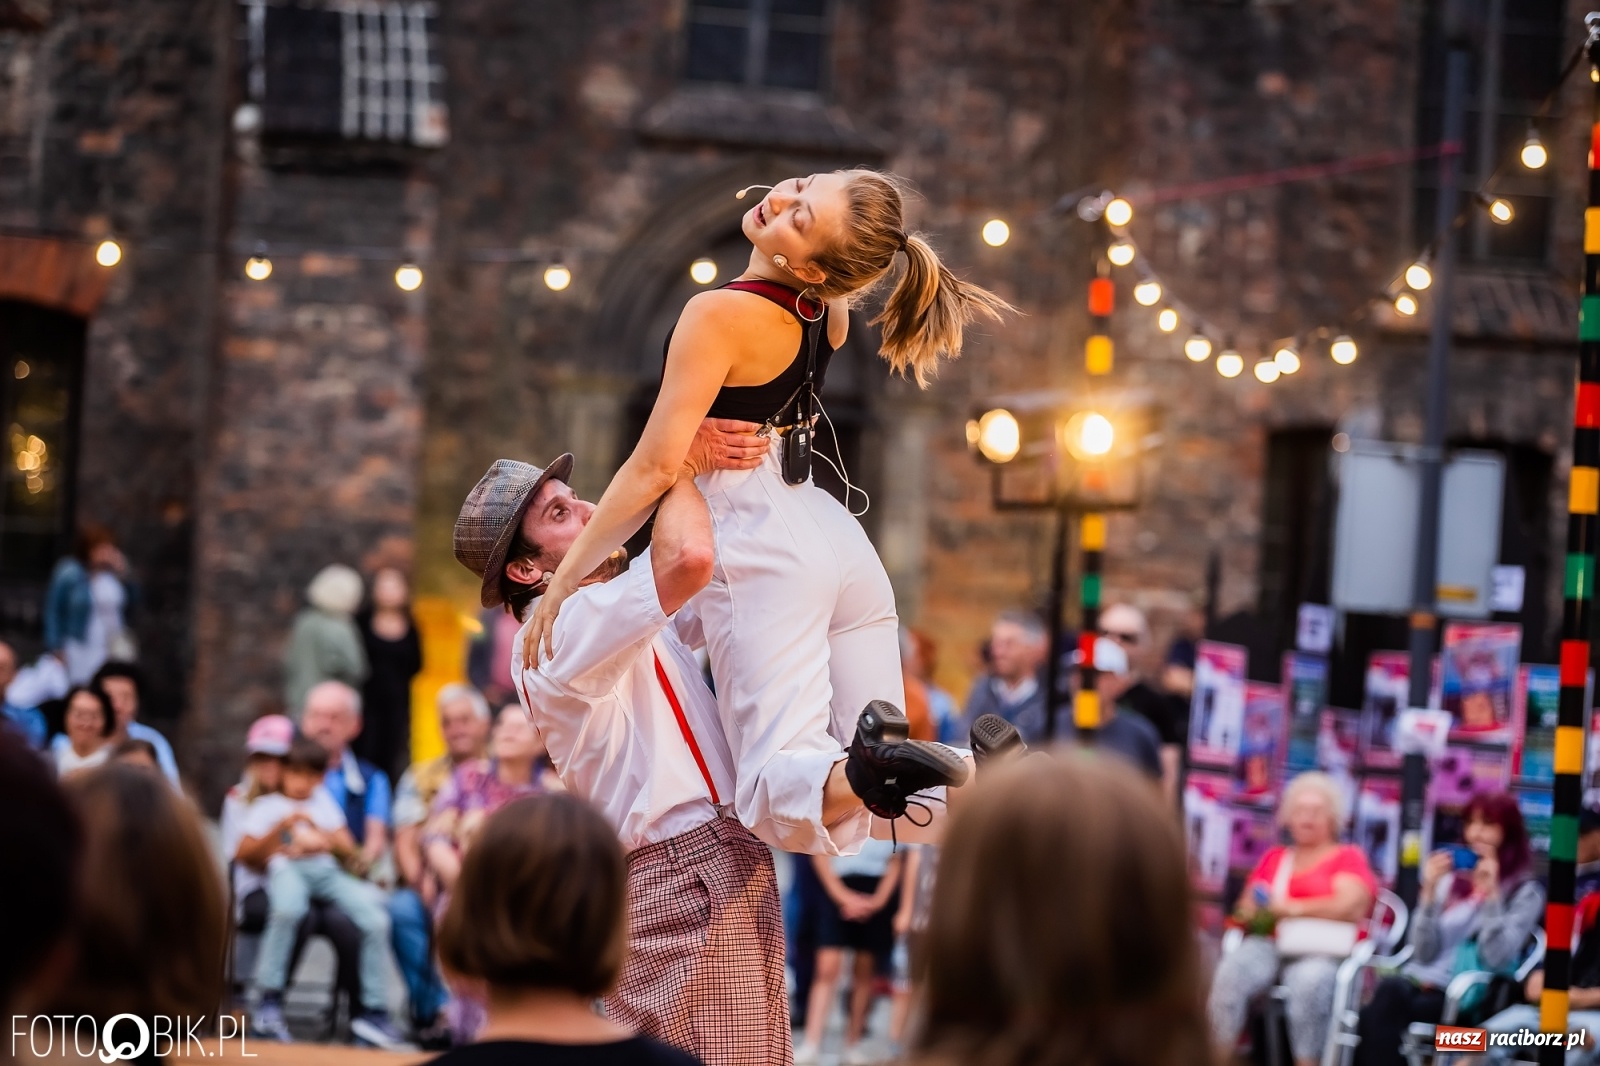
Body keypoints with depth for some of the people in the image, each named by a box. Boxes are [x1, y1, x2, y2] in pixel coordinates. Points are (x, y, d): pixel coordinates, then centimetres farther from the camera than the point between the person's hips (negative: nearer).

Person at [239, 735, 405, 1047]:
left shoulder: (323, 801, 29)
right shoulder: (266, 805, 16)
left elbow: (348, 848, 21)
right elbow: (245, 851, 2)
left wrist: (323, 838, 0)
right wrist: (280, 827, -9)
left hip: (326, 869, 4)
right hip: (285, 868, -4)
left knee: (375, 918, -23)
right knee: (288, 909, -42)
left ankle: (372, 1010, -16)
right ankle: (269, 1004, -34)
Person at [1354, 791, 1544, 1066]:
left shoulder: (1525, 892, 6)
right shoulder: (1451, 881, 19)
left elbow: (1497, 958, -9)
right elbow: (1425, 953, 8)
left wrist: (1491, 893, -12)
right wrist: (1429, 891, -1)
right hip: (1424, 981, 4)